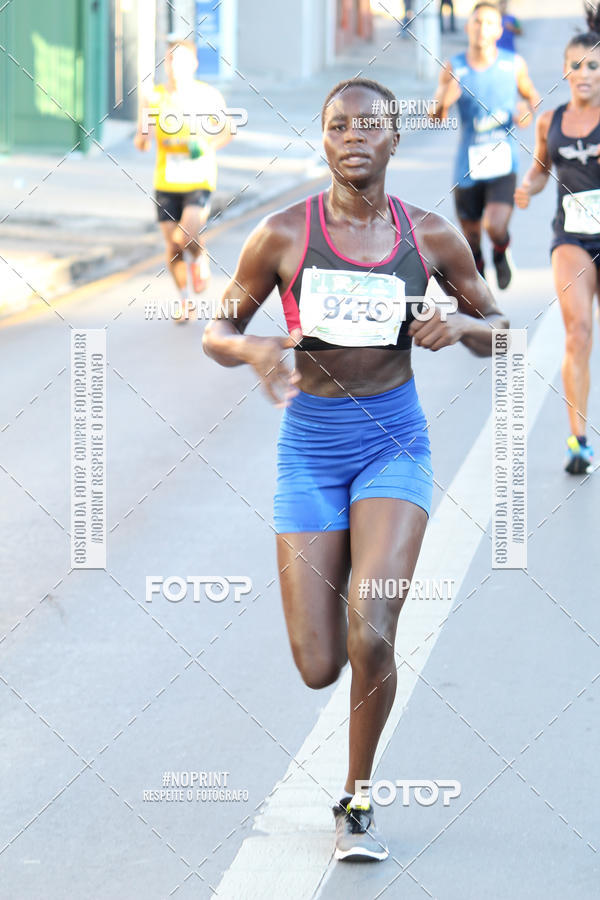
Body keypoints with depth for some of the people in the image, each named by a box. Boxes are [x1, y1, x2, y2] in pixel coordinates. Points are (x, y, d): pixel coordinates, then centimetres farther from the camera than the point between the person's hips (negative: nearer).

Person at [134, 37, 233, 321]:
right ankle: (184, 300, 26)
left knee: (186, 238, -20)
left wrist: (208, 145, -11)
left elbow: (226, 132, 9)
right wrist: (143, 137, -20)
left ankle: (200, 260, 16)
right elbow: (140, 143, 3)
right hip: (166, 184, 2)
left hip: (199, 181, -2)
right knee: (172, 247, 4)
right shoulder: (152, 98, -1)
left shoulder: (209, 96, -3)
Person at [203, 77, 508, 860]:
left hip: (394, 442, 0)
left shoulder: (431, 237, -3)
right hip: (309, 448, 0)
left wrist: (460, 325, -14)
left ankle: (358, 800, 4)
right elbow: (218, 332, 2)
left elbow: (498, 332, 9)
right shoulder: (282, 235, -7)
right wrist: (254, 351, -21)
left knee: (370, 639, -20)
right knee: (318, 670, -2)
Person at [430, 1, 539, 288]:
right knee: (471, 236, 9)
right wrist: (444, 102, -21)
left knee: (496, 227, -21)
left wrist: (528, 112, -7)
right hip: (467, 165, 1)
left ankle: (501, 253, 15)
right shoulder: (454, 68, -1)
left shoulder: (514, 64, -1)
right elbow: (434, 119, 3)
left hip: (503, 162, -1)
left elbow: (532, 95, 17)